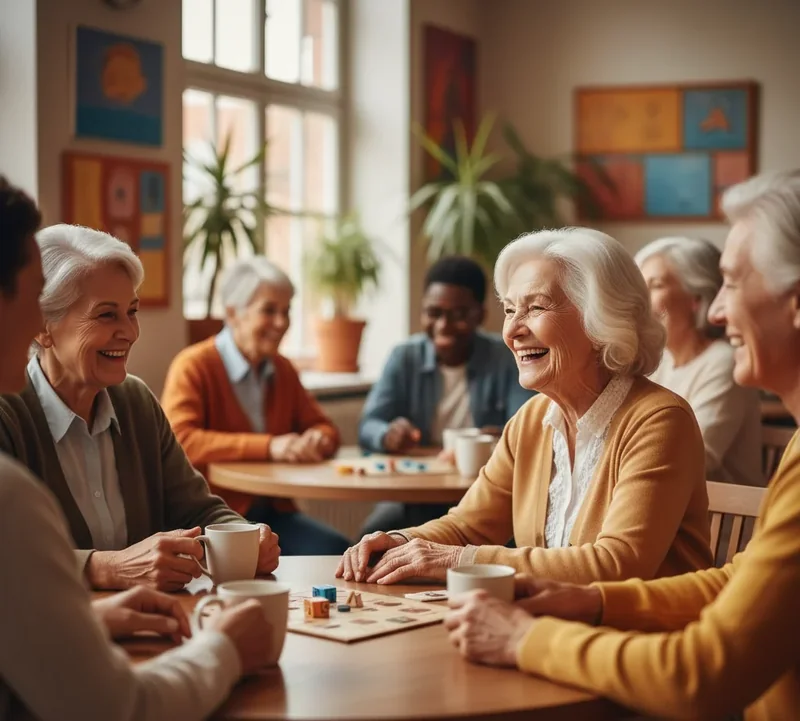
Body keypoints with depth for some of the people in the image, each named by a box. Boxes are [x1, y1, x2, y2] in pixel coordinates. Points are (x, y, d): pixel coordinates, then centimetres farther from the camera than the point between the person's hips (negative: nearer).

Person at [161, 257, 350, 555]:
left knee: (336, 550, -21)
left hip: (273, 511, 6)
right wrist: (269, 447, -30)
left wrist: (319, 439, -7)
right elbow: (180, 441, -23)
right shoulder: (193, 366, -8)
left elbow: (323, 427, 21)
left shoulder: (282, 369, 13)